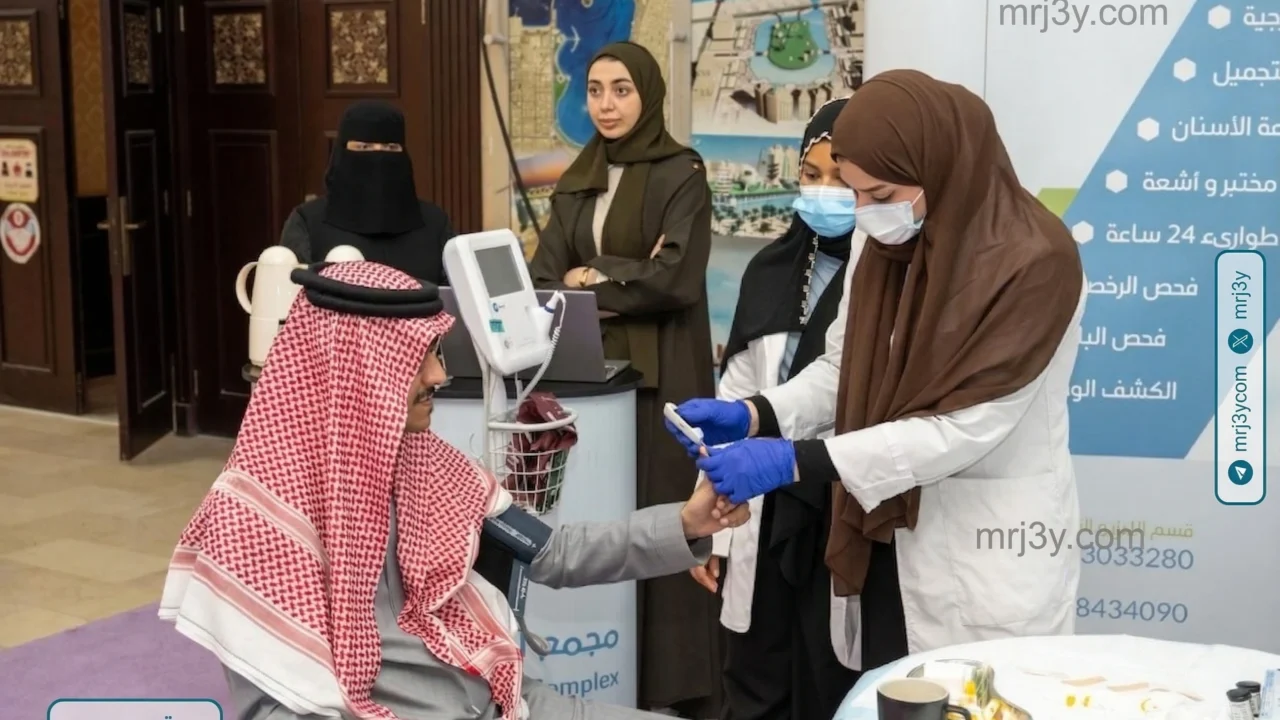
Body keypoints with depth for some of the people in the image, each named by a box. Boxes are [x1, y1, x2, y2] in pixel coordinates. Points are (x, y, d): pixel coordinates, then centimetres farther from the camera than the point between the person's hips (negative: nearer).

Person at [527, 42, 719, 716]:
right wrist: (625, 277, -15)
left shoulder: (680, 173, -4)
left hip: (661, 373, -5)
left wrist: (595, 278, -6)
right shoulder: (577, 181, 14)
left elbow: (678, 279, -15)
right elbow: (546, 272, 4)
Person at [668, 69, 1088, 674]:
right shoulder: (889, 244, 2)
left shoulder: (1033, 261, -20)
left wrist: (795, 461, -26)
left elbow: (964, 428, -23)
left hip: (992, 553, -6)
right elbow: (843, 370, 9)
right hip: (889, 537, 6)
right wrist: (751, 416, -10)